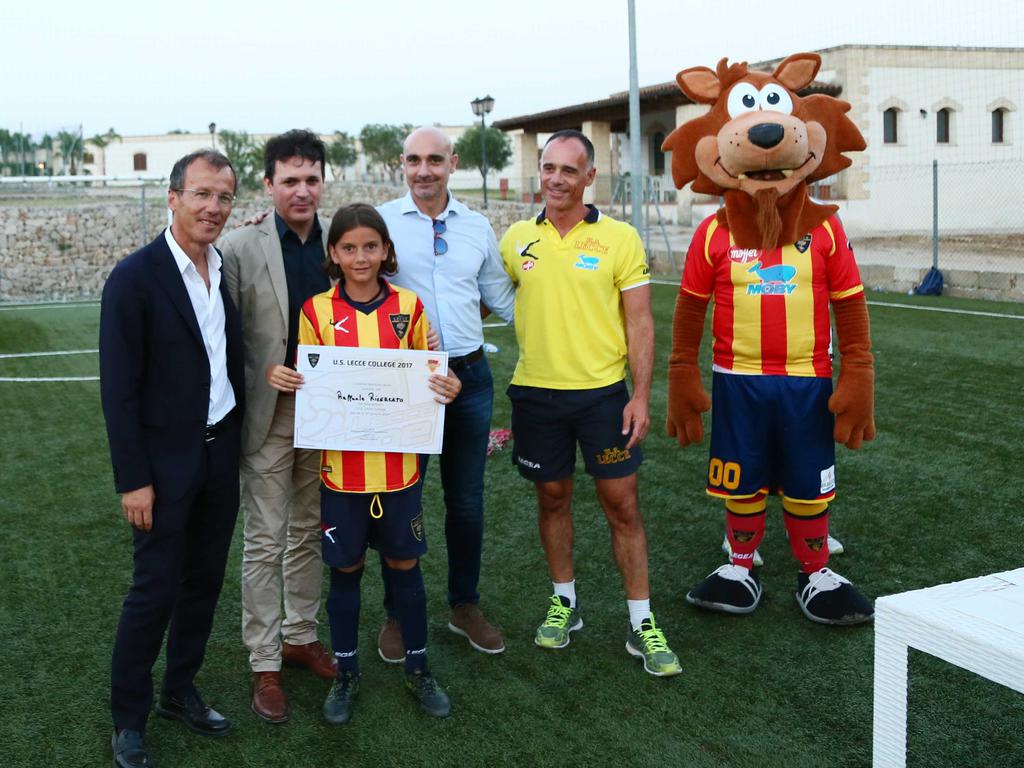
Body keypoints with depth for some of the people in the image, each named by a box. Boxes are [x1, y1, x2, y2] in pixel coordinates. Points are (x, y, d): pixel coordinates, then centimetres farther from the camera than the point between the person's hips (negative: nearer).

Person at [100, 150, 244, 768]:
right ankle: (129, 718, 21)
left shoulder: (230, 270, 5)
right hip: (165, 462, -6)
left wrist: (239, 442, 7)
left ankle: (180, 692, 33)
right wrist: (133, 479, -15)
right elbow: (119, 388, -14)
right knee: (156, 590, 2)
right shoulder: (135, 278, -14)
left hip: (222, 455, 6)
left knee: (204, 582, 15)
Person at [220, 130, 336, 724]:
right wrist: (268, 372, -15)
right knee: (265, 541, 4)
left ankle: (301, 634, 33)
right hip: (268, 412, -3)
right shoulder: (239, 247, -8)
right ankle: (265, 664, 16)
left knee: (309, 530, 16)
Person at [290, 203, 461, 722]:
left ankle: (417, 669, 29)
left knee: (404, 564, 11)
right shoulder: (316, 310, -2)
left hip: (398, 461, 1)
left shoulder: (409, 307, -1)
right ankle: (345, 673, 29)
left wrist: (447, 389, -12)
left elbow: (430, 377, 8)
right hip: (341, 465, 0)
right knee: (345, 569, 10)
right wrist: (280, 379, -15)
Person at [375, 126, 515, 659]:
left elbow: (500, 299, 15)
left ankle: (465, 606, 30)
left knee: (467, 499, 13)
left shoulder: (477, 228, 8)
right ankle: (397, 614, 25)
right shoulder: (382, 222, -3)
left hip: (469, 376, 3)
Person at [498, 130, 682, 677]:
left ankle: (641, 623, 13)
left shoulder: (619, 238, -4)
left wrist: (641, 395, -9)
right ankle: (564, 602, 32)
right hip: (535, 392, 3)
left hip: (602, 391, -2)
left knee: (622, 504, 2)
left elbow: (639, 322, -4)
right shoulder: (516, 238, 4)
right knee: (552, 497, 14)